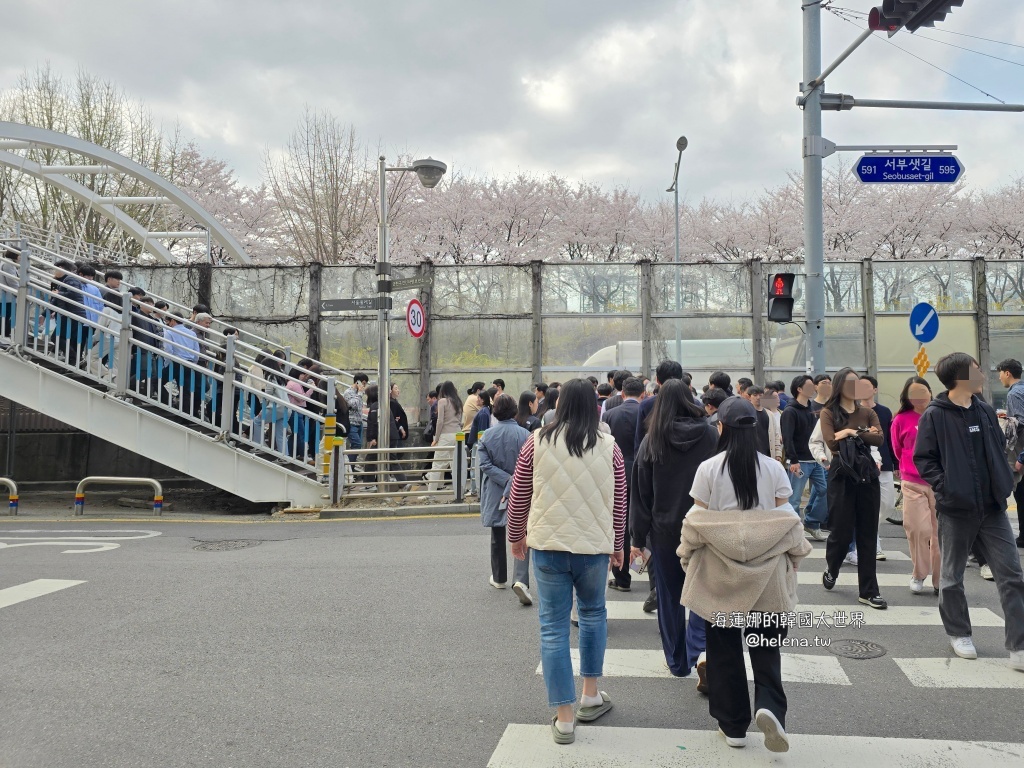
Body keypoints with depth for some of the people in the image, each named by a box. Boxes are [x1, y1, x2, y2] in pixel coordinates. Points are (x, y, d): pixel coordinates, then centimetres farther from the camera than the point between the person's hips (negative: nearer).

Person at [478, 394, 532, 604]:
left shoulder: (487, 435, -4)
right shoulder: (525, 435, -11)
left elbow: (485, 464, -10)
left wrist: (506, 480, -12)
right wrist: (515, 482, -9)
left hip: (495, 493, 3)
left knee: (497, 537, 17)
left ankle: (499, 578, 31)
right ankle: (520, 579, -18)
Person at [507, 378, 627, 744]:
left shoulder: (537, 442, -4)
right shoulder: (609, 447, -2)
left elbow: (518, 497, 0)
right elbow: (618, 503, 3)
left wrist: (516, 536, 16)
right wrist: (617, 545, 18)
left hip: (548, 544, -1)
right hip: (594, 546, 1)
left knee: (553, 626, 6)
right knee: (593, 613, 23)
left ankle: (564, 717, 11)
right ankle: (590, 696, 31)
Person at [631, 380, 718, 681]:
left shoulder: (651, 441, -7)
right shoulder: (710, 435, -7)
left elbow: (641, 494, -5)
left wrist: (637, 538, 1)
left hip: (664, 529, 0)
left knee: (669, 596, 13)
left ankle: (677, 661, 22)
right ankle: (700, 651, -6)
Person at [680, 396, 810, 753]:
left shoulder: (708, 469, -8)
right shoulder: (773, 469, -3)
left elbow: (697, 522, -6)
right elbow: (787, 520, -1)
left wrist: (688, 557, 8)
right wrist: (793, 559, 13)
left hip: (720, 571, -1)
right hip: (766, 573, 1)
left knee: (725, 648, 11)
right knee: (766, 646, 12)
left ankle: (733, 725, 18)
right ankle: (769, 706, -9)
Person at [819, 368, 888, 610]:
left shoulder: (868, 413, 10)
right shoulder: (828, 413, 0)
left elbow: (880, 439, -6)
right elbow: (832, 442, -14)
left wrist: (851, 432, -13)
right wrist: (864, 433, -8)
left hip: (867, 475, 3)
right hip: (842, 476, -3)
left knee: (867, 535, 4)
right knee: (842, 531, 1)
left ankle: (868, 591, 11)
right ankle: (831, 568, 33)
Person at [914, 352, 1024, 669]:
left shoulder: (985, 411, 7)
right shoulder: (935, 415, -10)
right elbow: (923, 459, -8)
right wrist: (947, 488, -18)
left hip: (992, 506, 5)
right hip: (956, 508, -5)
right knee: (952, 575, 10)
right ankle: (959, 634, 28)